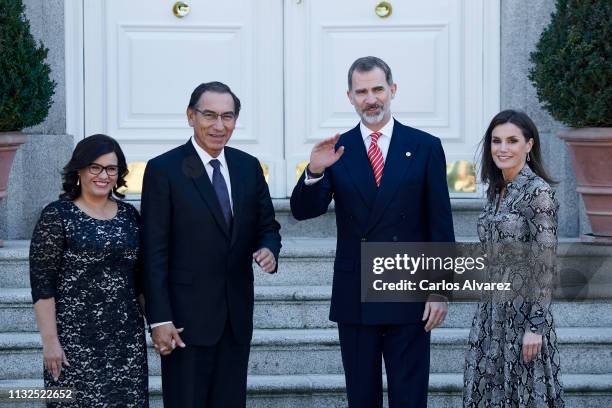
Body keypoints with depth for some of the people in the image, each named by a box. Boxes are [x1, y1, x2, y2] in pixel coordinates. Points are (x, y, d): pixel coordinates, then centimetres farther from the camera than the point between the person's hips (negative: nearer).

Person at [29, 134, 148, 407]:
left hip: (128, 338, 5)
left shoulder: (129, 215, 9)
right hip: (76, 337, -5)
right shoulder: (57, 215, -6)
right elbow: (42, 283, -9)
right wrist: (50, 340, -13)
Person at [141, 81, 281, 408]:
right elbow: (154, 252, -9)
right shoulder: (163, 170, -7)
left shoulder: (249, 167, 8)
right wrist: (159, 319, -13)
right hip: (186, 317, -5)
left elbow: (267, 226, 15)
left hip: (237, 316, 5)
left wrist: (269, 249, -9)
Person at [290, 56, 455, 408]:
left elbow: (441, 225, -1)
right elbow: (303, 211, -6)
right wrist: (314, 171, -25)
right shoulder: (336, 151, 3)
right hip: (354, 297, 2)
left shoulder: (425, 147, -1)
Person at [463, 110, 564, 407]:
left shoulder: (538, 191, -13)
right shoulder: (496, 190, 10)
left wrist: (535, 326, -18)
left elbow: (545, 265, -16)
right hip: (491, 311, 8)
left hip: (523, 314, -7)